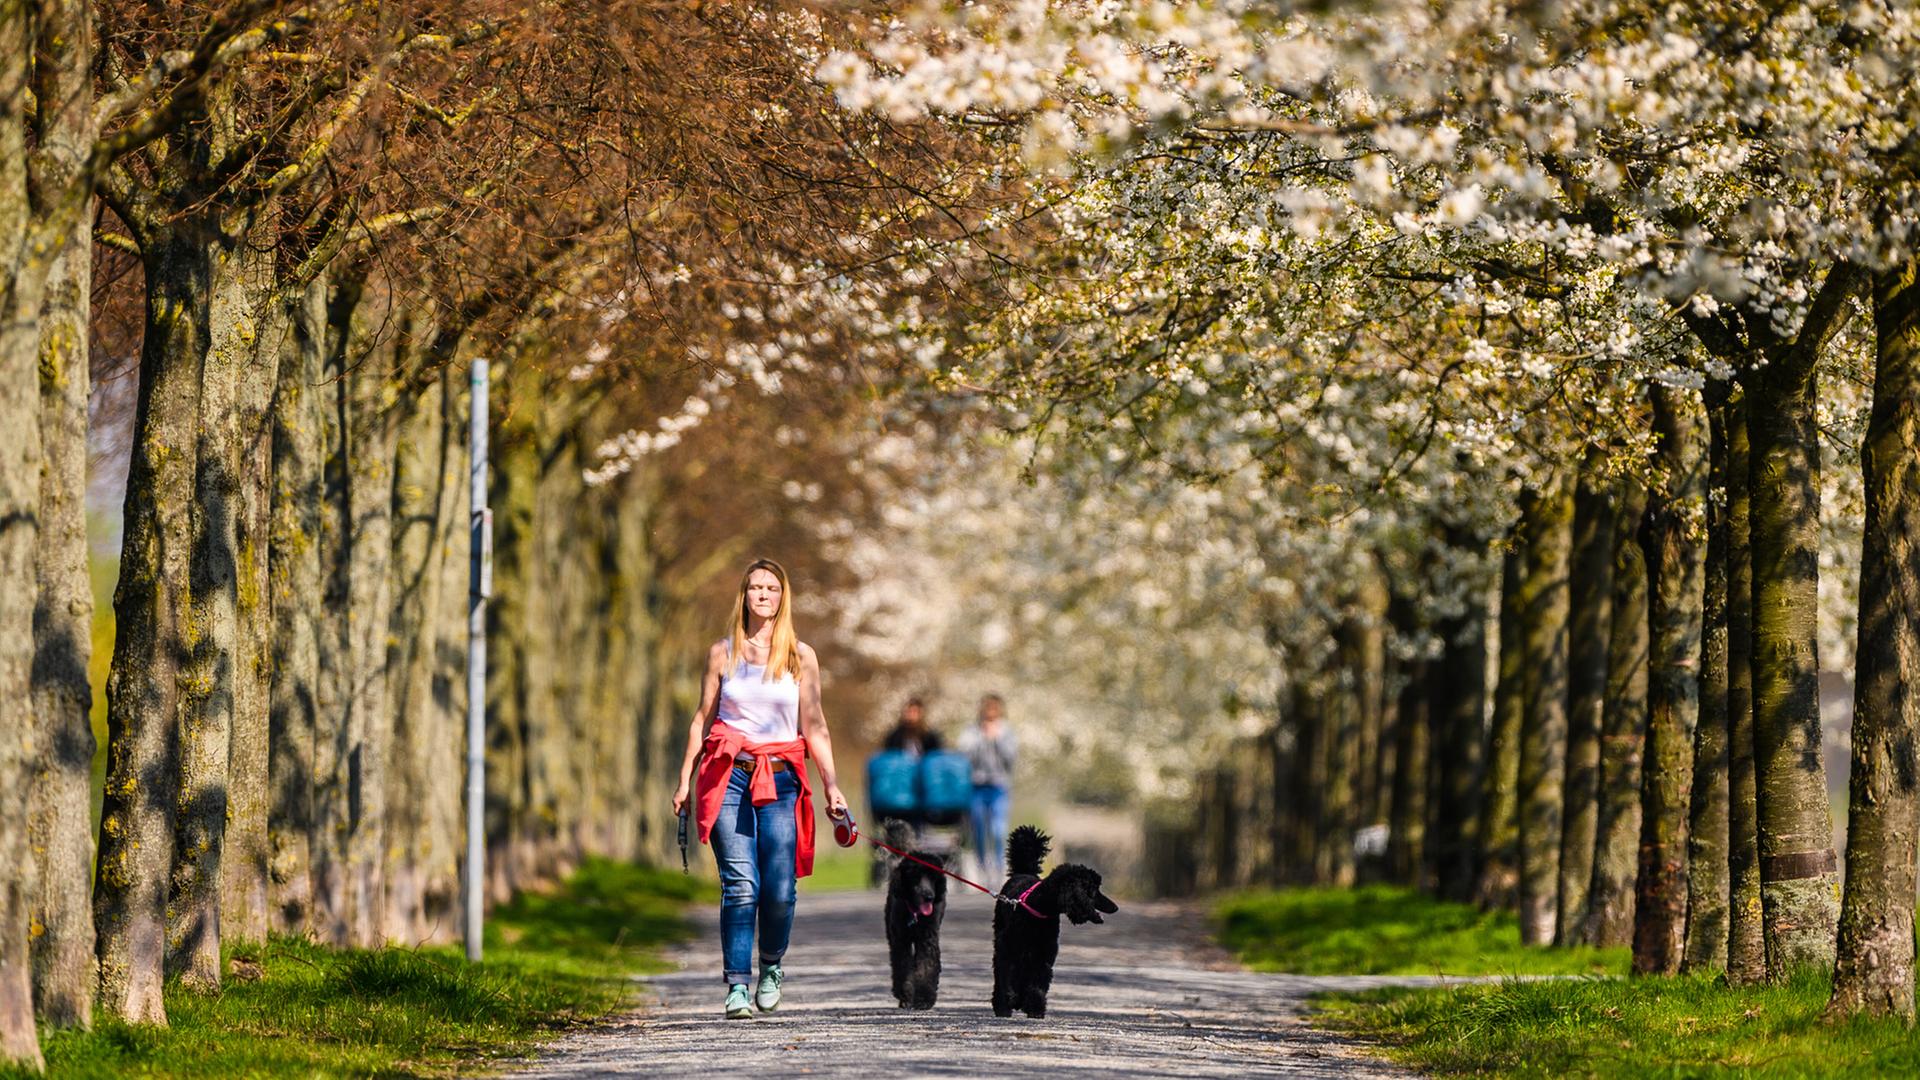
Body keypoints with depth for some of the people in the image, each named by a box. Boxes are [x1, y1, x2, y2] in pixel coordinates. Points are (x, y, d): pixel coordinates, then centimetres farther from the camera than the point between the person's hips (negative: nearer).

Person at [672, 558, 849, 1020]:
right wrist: (685, 780, 10)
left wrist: (831, 785, 1)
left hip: (780, 780, 0)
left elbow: (814, 727, 9)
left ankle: (771, 965, 21)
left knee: (779, 889, -7)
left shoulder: (800, 657, 8)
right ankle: (738, 985, -8)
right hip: (728, 776, 0)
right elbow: (703, 719, 13)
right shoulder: (723, 653, 9)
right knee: (740, 885, -12)